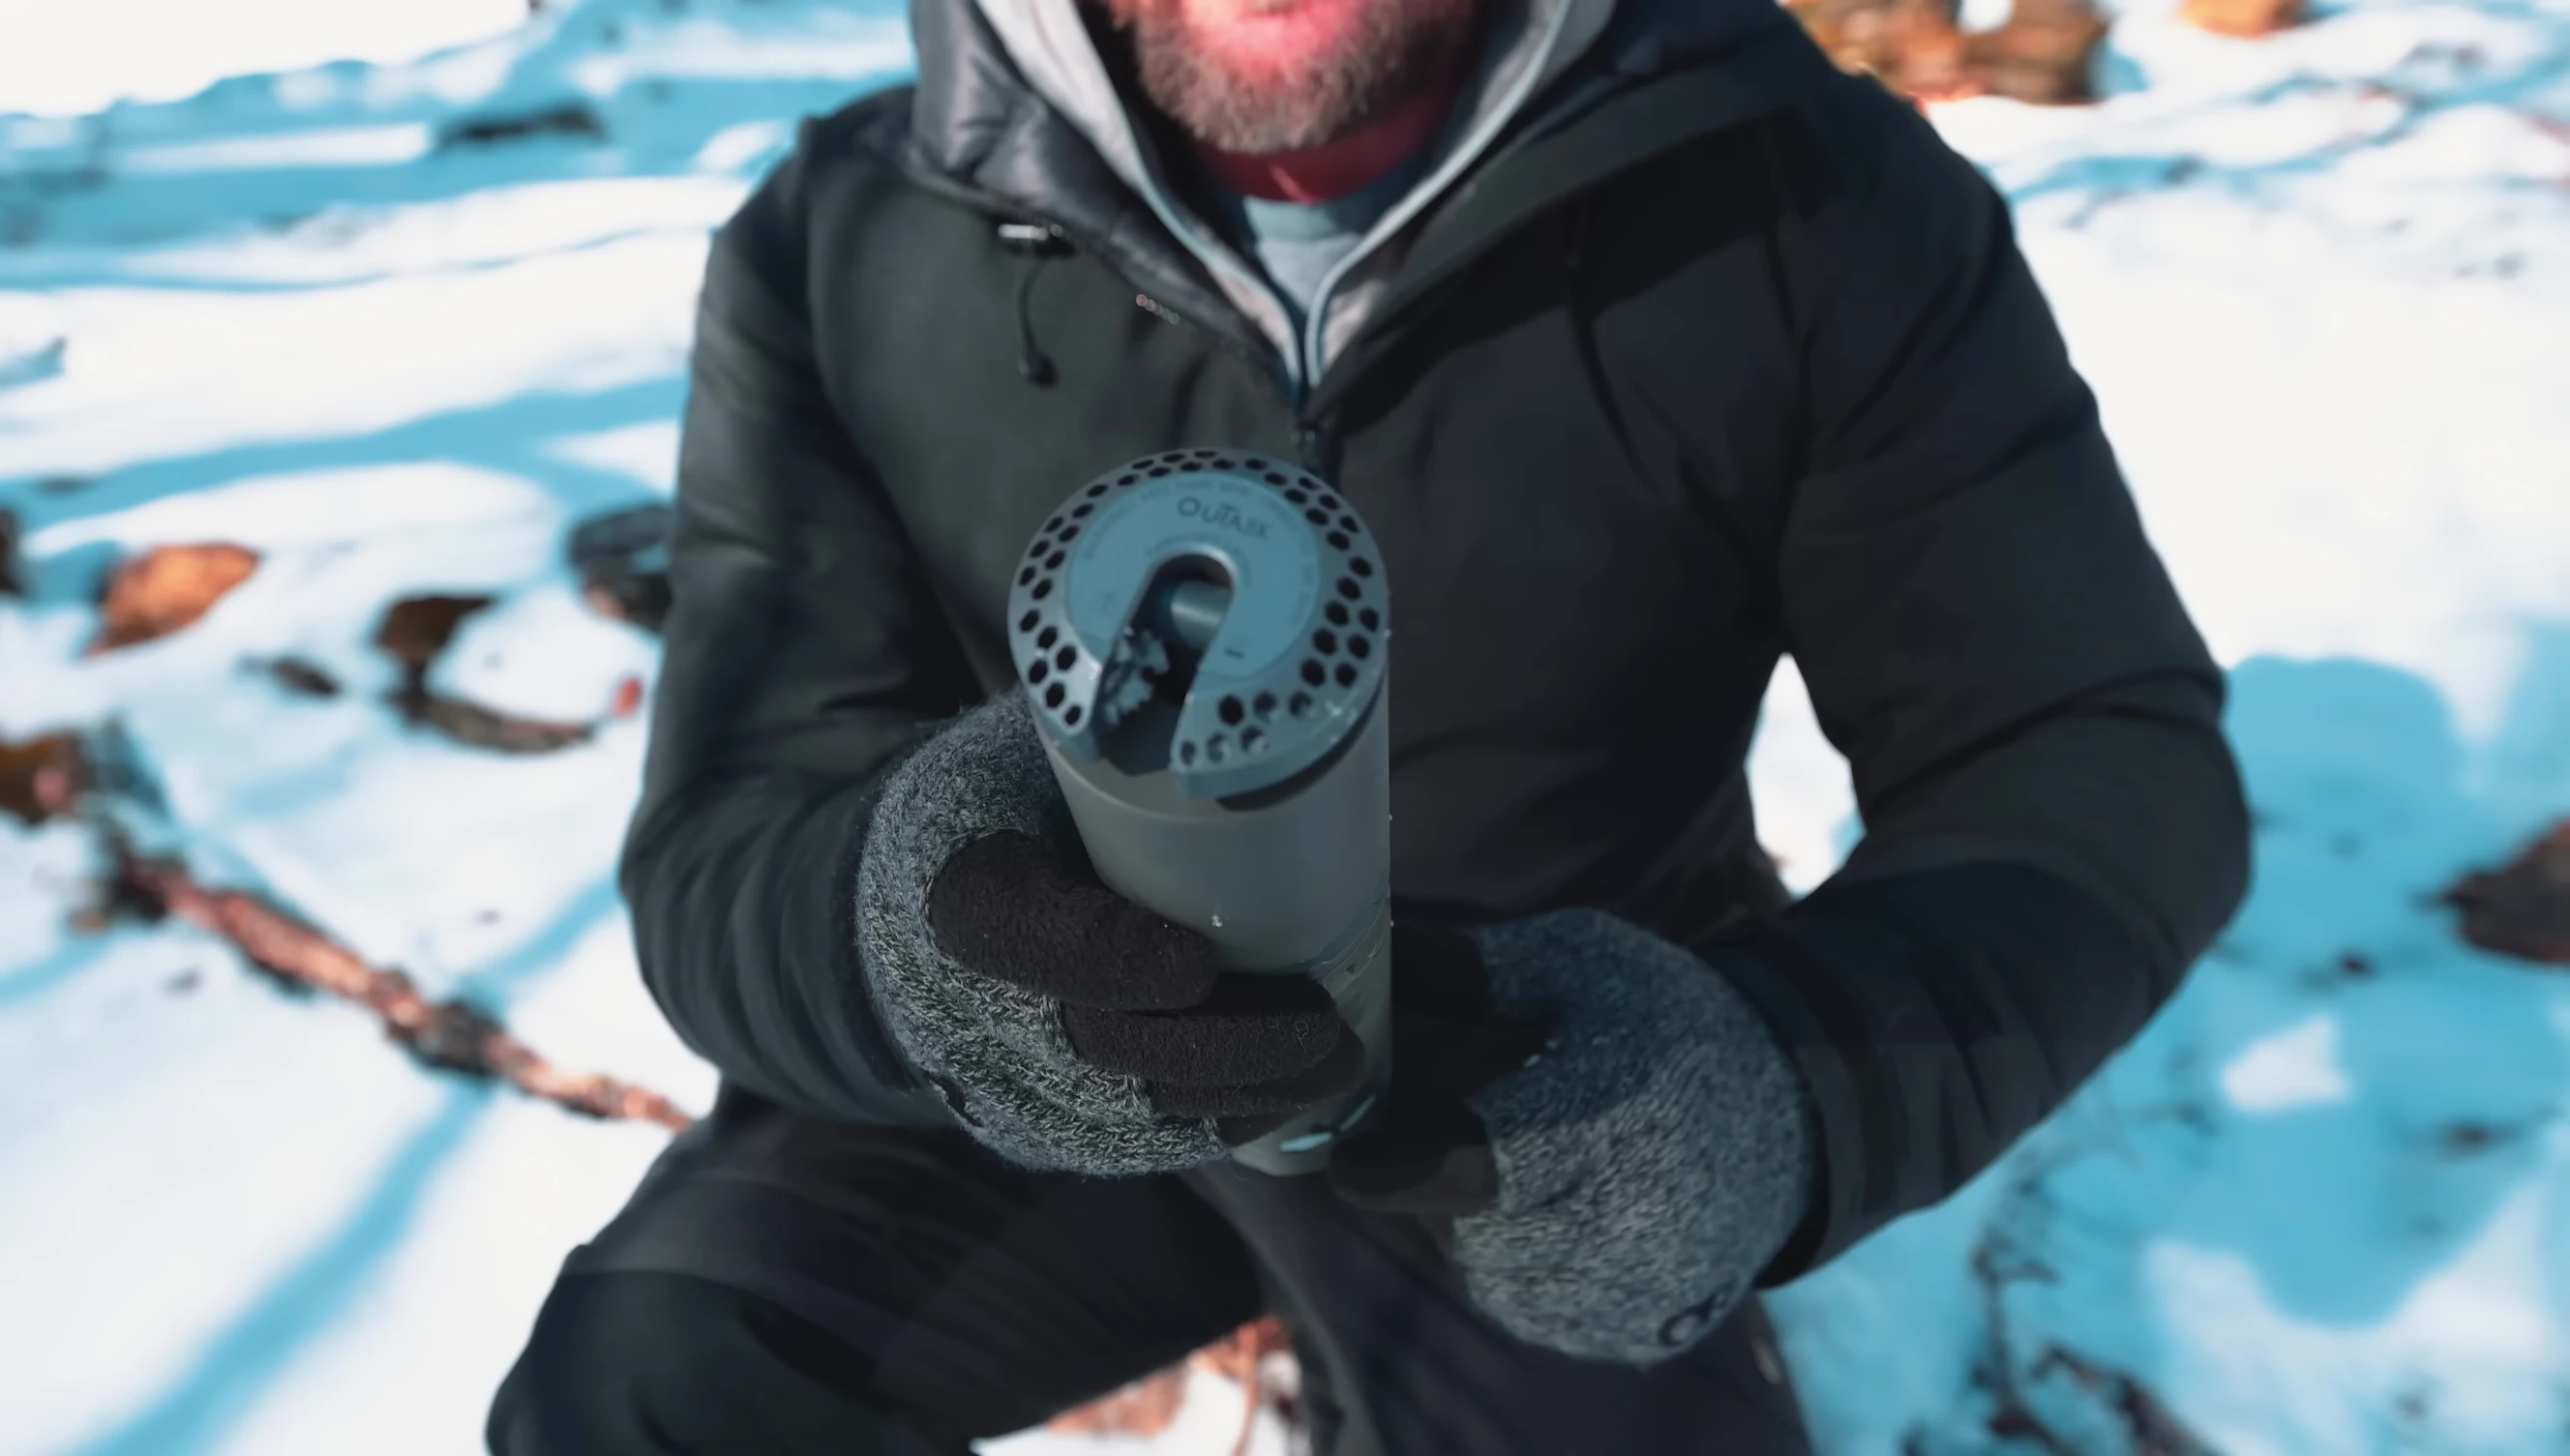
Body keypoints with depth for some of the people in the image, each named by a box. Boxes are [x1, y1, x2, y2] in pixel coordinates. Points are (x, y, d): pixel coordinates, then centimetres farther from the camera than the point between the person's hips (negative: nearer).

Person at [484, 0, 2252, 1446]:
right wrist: (903, 941, -41)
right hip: (1045, 1059, 1)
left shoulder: (1815, 201, -17)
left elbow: (2111, 767, -14)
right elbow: (723, 861, -14)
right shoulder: (837, 247, -14)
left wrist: (1781, 1078, -36)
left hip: (1545, 1106, 1)